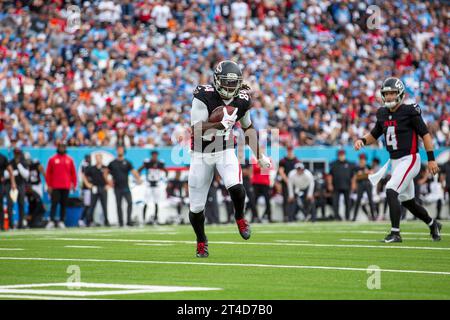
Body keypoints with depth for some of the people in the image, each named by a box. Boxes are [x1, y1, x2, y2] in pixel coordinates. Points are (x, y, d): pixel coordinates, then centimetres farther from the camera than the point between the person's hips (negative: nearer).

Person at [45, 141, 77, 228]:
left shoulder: (69, 159, 9)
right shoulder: (52, 159, 4)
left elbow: (73, 173, 11)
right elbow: (48, 173, 4)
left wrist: (74, 184, 6)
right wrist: (49, 185, -1)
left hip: (66, 187, 2)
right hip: (55, 187, -2)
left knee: (64, 205, 4)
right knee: (54, 203, -7)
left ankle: (61, 221, 8)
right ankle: (52, 221, -7)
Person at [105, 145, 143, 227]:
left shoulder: (127, 162, 5)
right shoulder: (112, 163, 7)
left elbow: (133, 171, -5)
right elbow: (106, 173, 16)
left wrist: (138, 179, -23)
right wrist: (109, 181, 4)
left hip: (125, 187, -1)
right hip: (117, 188, 1)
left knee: (130, 202, -15)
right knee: (119, 205, 3)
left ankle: (129, 220, -13)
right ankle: (121, 222, 8)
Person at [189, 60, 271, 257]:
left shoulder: (242, 100, -5)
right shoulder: (204, 97, -20)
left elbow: (248, 128, 12)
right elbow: (196, 130, -24)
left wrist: (259, 156, 10)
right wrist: (221, 123, -36)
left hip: (226, 151, 2)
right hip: (202, 154, -2)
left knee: (236, 186, -28)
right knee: (196, 207, 1)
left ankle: (240, 217, 4)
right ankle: (201, 242, 29)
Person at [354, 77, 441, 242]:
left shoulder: (409, 112, -11)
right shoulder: (383, 114, 7)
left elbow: (425, 134, -9)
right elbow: (374, 135, 18)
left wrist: (431, 159, -12)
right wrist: (362, 140, -3)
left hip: (409, 159, -8)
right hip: (395, 161, 8)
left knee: (391, 191, -20)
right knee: (408, 201, 16)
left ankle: (395, 233, -15)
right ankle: (433, 224, 37)